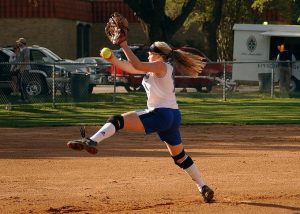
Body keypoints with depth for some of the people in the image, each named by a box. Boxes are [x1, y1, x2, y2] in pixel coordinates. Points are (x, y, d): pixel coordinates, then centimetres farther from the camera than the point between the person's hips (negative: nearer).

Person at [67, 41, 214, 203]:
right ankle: (203, 188, 22)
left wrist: (124, 45, -18)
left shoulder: (162, 66, -6)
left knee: (118, 121, -19)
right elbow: (129, 68, 16)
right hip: (173, 116, 10)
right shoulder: (153, 68, 20)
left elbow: (137, 65, -21)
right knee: (180, 156, 20)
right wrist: (112, 59, 2)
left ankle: (91, 141, -39)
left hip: (161, 114, -10)